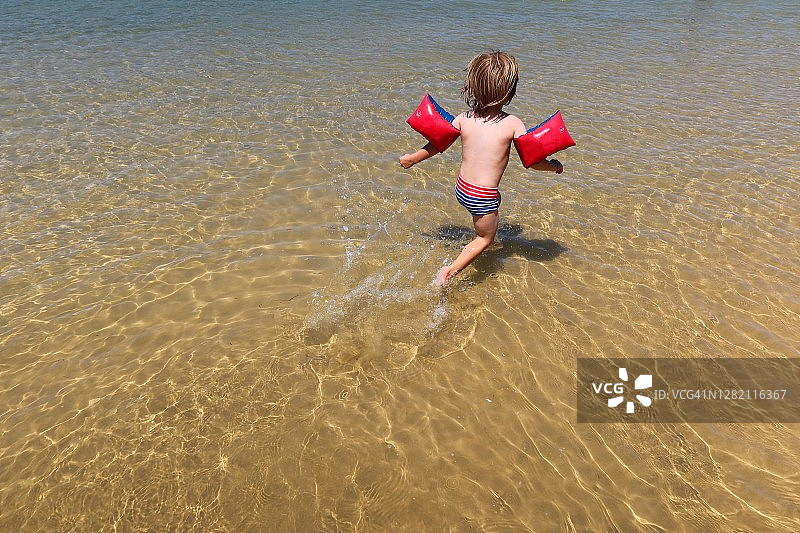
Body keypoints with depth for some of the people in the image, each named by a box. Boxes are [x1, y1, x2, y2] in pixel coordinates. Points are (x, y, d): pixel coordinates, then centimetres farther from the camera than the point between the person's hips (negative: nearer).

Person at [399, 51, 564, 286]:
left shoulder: (463, 119, -2)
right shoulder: (513, 124, -13)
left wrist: (412, 158, 23)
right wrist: (554, 166, 12)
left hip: (461, 188, 5)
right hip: (484, 196, -5)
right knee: (485, 238, 16)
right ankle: (449, 271, 3)